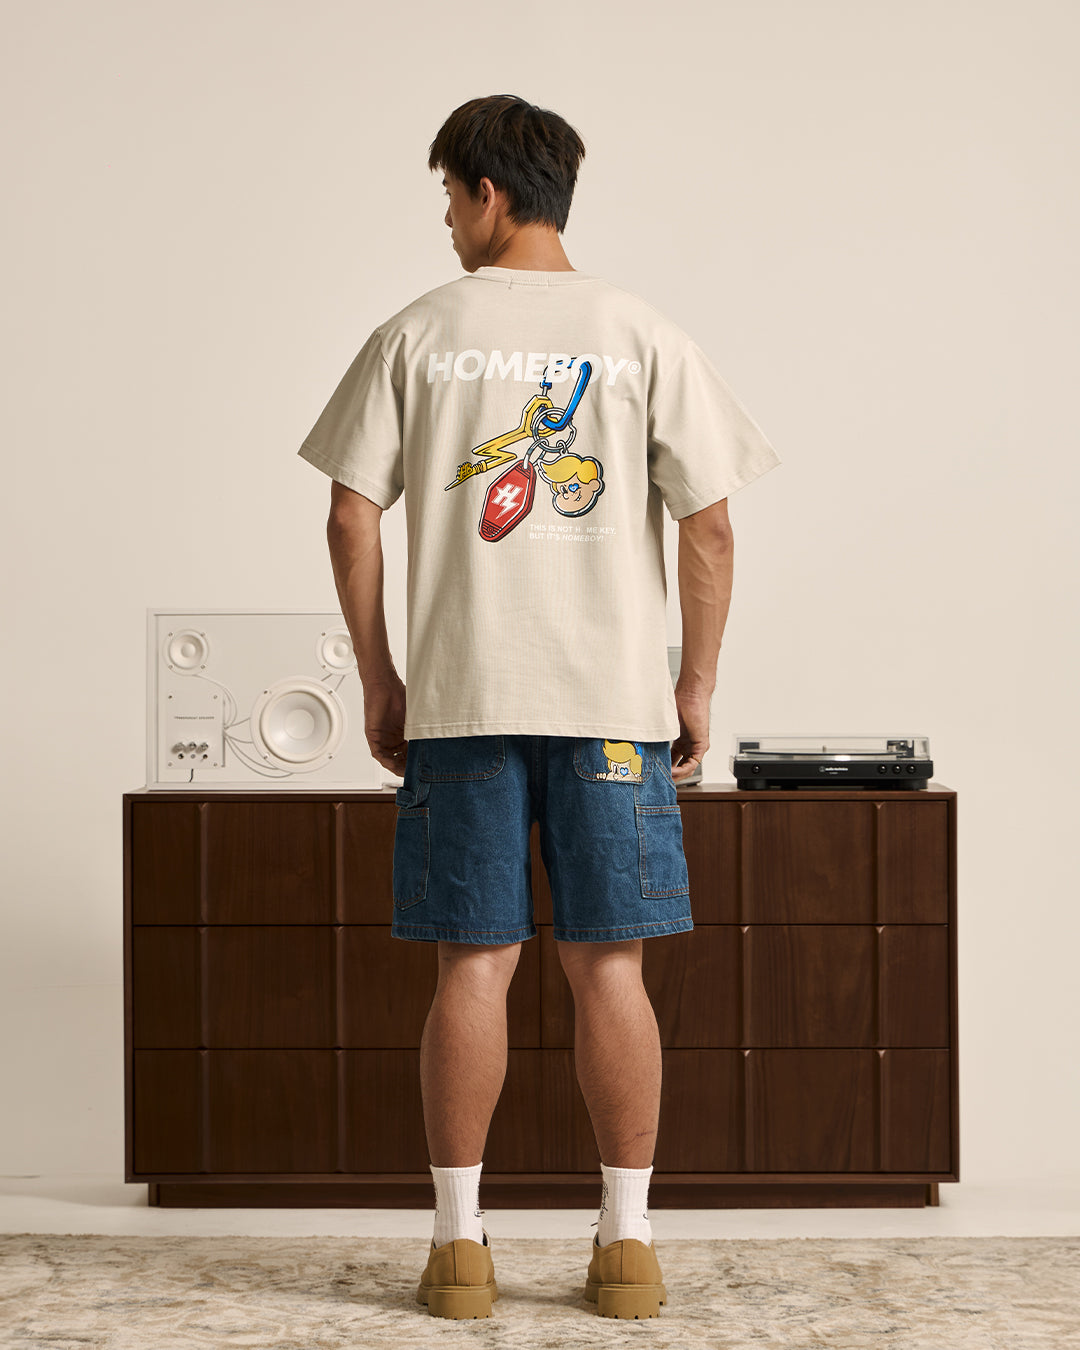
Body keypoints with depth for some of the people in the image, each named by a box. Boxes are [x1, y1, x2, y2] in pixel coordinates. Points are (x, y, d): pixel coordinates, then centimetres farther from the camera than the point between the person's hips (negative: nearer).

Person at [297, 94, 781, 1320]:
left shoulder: (417, 335, 2)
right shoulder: (643, 337, 2)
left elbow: (351, 517, 0)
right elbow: (708, 529, -1)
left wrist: (379, 685, 8)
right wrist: (696, 687, 9)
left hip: (458, 699, 0)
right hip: (613, 698, 0)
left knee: (474, 966, 5)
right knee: (608, 966, 5)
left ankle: (459, 1243, 9)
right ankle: (627, 1245, 9)